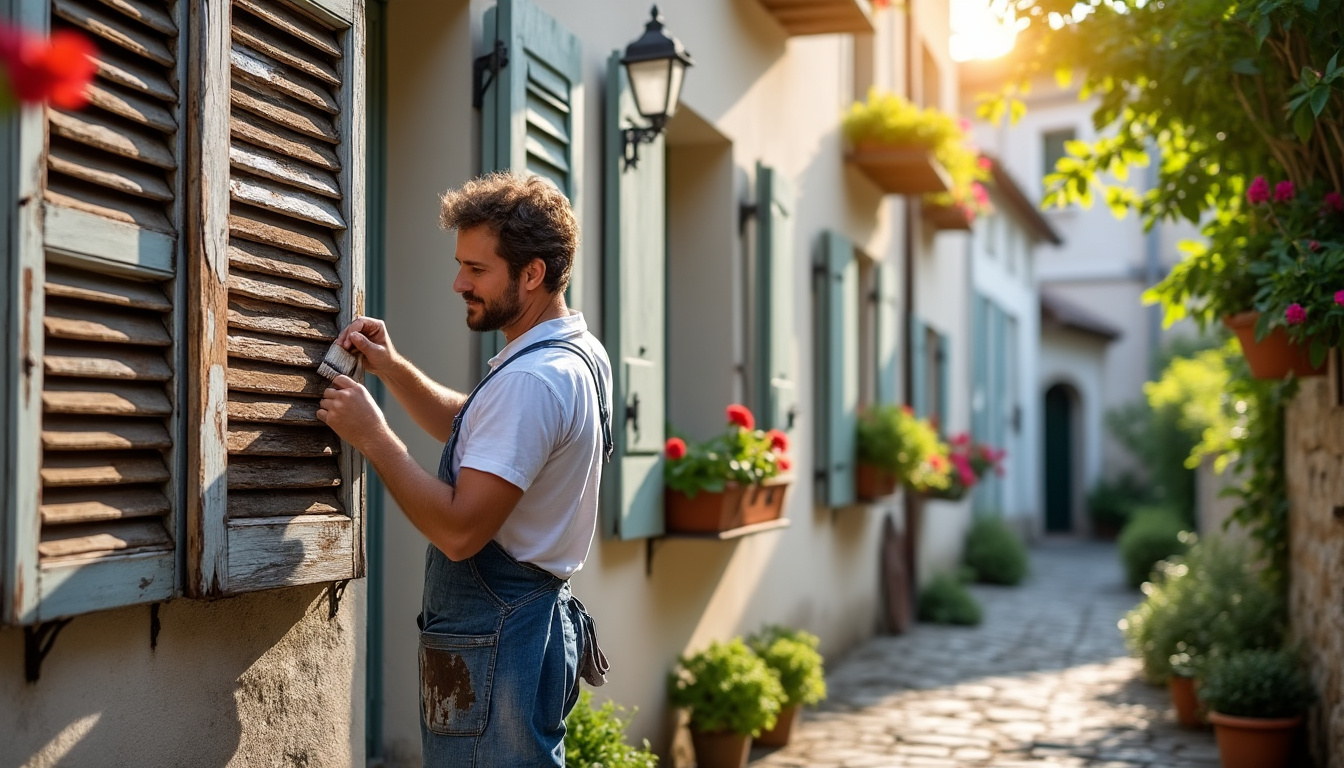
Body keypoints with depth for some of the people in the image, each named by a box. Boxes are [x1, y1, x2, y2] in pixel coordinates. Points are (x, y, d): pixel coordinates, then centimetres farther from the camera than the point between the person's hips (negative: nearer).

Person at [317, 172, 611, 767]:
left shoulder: (531, 379, -22)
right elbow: (471, 430, 26)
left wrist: (371, 435, -16)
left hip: (492, 643, -11)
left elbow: (460, 530, -25)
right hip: (535, 622, 11)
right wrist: (391, 367, 12)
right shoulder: (580, 353, 11)